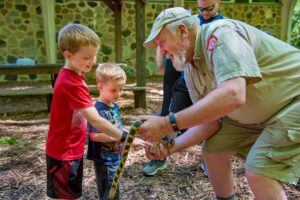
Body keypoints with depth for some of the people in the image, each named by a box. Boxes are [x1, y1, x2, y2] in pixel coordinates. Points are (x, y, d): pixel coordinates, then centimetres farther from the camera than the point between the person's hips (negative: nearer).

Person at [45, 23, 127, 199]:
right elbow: (95, 120, -31)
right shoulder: (71, 83, -28)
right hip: (64, 153, -9)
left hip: (72, 149, 9)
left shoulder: (72, 76, 3)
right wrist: (125, 138, -27)